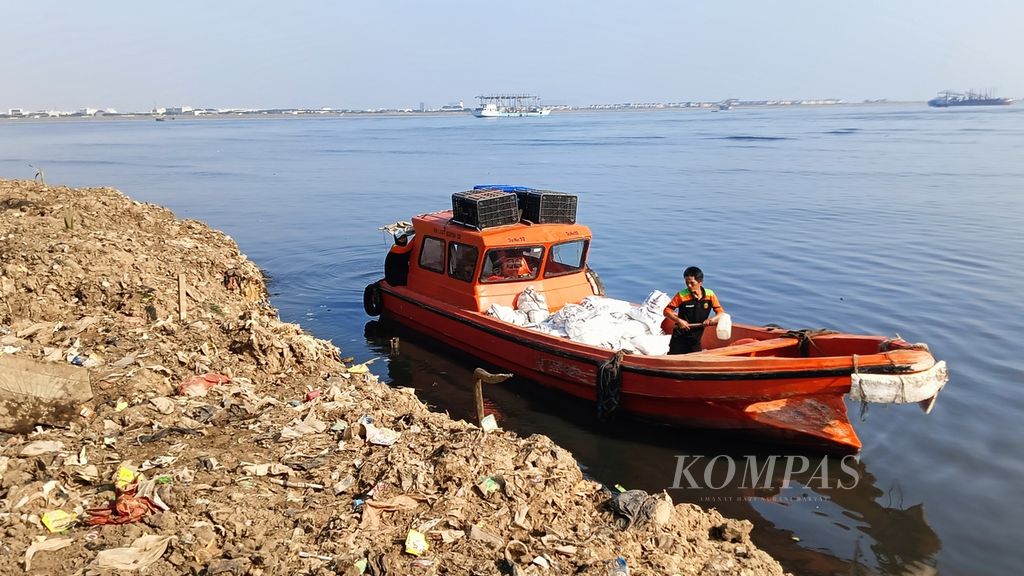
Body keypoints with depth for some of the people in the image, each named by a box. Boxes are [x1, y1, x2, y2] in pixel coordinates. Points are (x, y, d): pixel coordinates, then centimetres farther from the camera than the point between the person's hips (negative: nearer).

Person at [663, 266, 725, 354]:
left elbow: (721, 313, -1)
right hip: (679, 338, -2)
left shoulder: (710, 295, -5)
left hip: (696, 340, 2)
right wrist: (678, 320, -20)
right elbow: (667, 310, -6)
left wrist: (712, 320, -21)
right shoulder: (681, 295, -11)